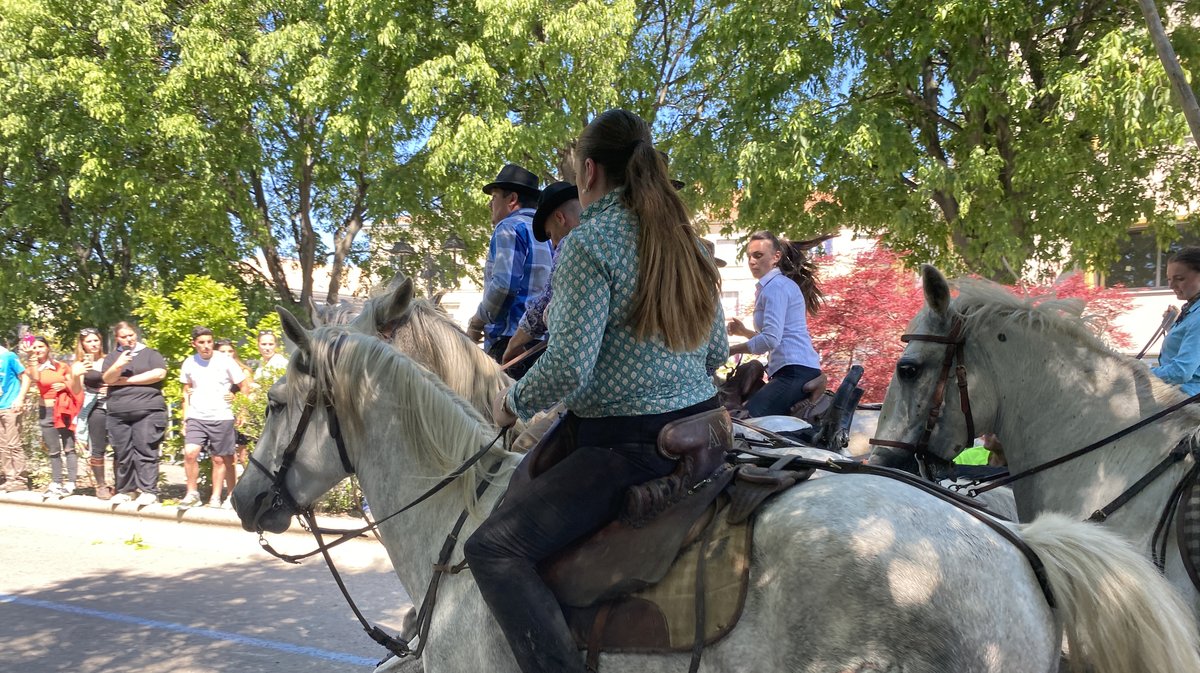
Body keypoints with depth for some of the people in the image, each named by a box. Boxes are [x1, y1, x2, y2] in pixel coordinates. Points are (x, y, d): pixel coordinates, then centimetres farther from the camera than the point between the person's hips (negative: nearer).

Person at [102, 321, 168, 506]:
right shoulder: (112, 357, 18)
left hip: (148, 411, -3)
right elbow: (107, 379, 3)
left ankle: (148, 491, -7)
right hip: (118, 413, 3)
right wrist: (118, 365, -18)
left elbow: (159, 373, -6)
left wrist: (127, 380, -2)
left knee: (145, 451, -8)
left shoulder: (150, 353, 9)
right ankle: (125, 490, 14)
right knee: (123, 453, 5)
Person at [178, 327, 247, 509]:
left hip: (222, 418, -2)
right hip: (196, 417, 2)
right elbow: (186, 392, 17)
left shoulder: (225, 361, -3)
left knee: (220, 459, 2)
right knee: (190, 453, -15)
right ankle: (192, 494, 1)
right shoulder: (189, 364, 6)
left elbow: (244, 387, 2)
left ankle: (215, 498, 15)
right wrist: (185, 419, 12)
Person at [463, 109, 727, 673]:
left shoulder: (589, 242, -15)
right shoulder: (682, 239, 9)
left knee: (493, 548, -10)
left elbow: (568, 366, -21)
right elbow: (716, 351, 14)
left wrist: (513, 403, -3)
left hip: (628, 446, -9)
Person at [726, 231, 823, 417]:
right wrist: (744, 332, 20)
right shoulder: (782, 283, 24)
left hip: (795, 372, -11)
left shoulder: (775, 286, -8)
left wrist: (731, 350, -9)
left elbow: (771, 339, -18)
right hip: (800, 370, 11)